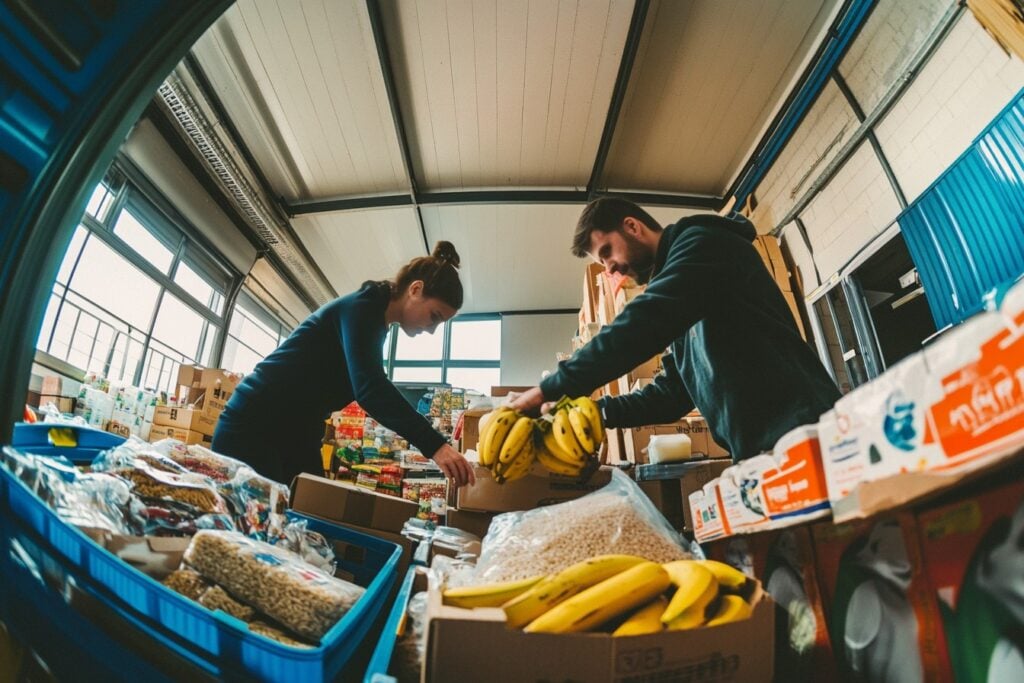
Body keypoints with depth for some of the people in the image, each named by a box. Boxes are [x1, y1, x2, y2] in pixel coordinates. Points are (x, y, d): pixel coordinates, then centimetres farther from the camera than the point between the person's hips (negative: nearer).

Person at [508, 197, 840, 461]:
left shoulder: (700, 244, -7)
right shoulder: (684, 315, 21)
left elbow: (642, 325, -22)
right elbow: (672, 393, 18)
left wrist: (551, 389, -16)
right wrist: (595, 411, 4)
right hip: (764, 452, 9)